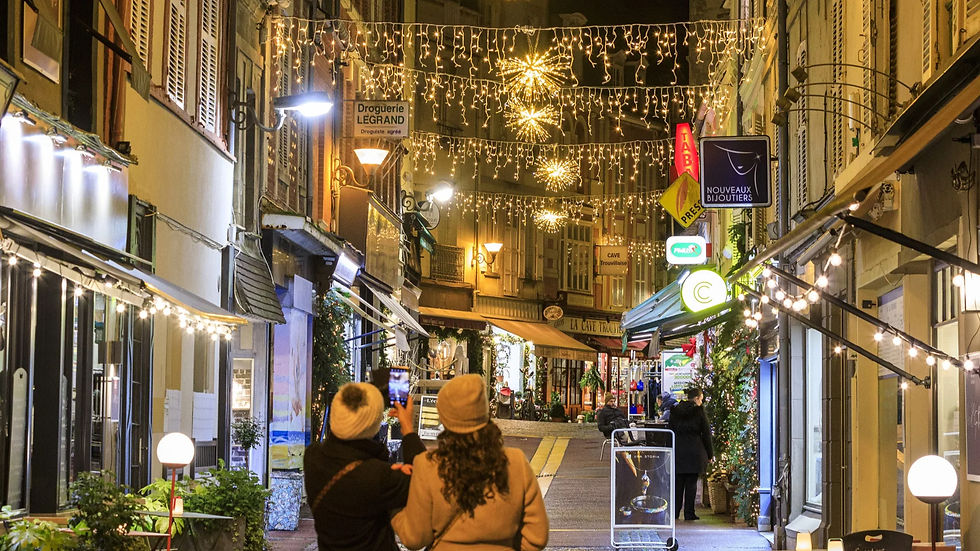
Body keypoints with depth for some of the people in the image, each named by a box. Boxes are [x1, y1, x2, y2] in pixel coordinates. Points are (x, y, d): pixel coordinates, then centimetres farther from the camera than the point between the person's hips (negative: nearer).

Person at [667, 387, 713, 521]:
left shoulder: (675, 410, 6)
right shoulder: (699, 411, -5)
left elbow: (670, 430, 9)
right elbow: (706, 433, -3)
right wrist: (709, 454, 5)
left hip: (677, 450, 3)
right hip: (694, 451, -3)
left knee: (678, 482, 9)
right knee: (691, 482, 1)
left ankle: (674, 512, 10)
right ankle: (689, 513, 1)